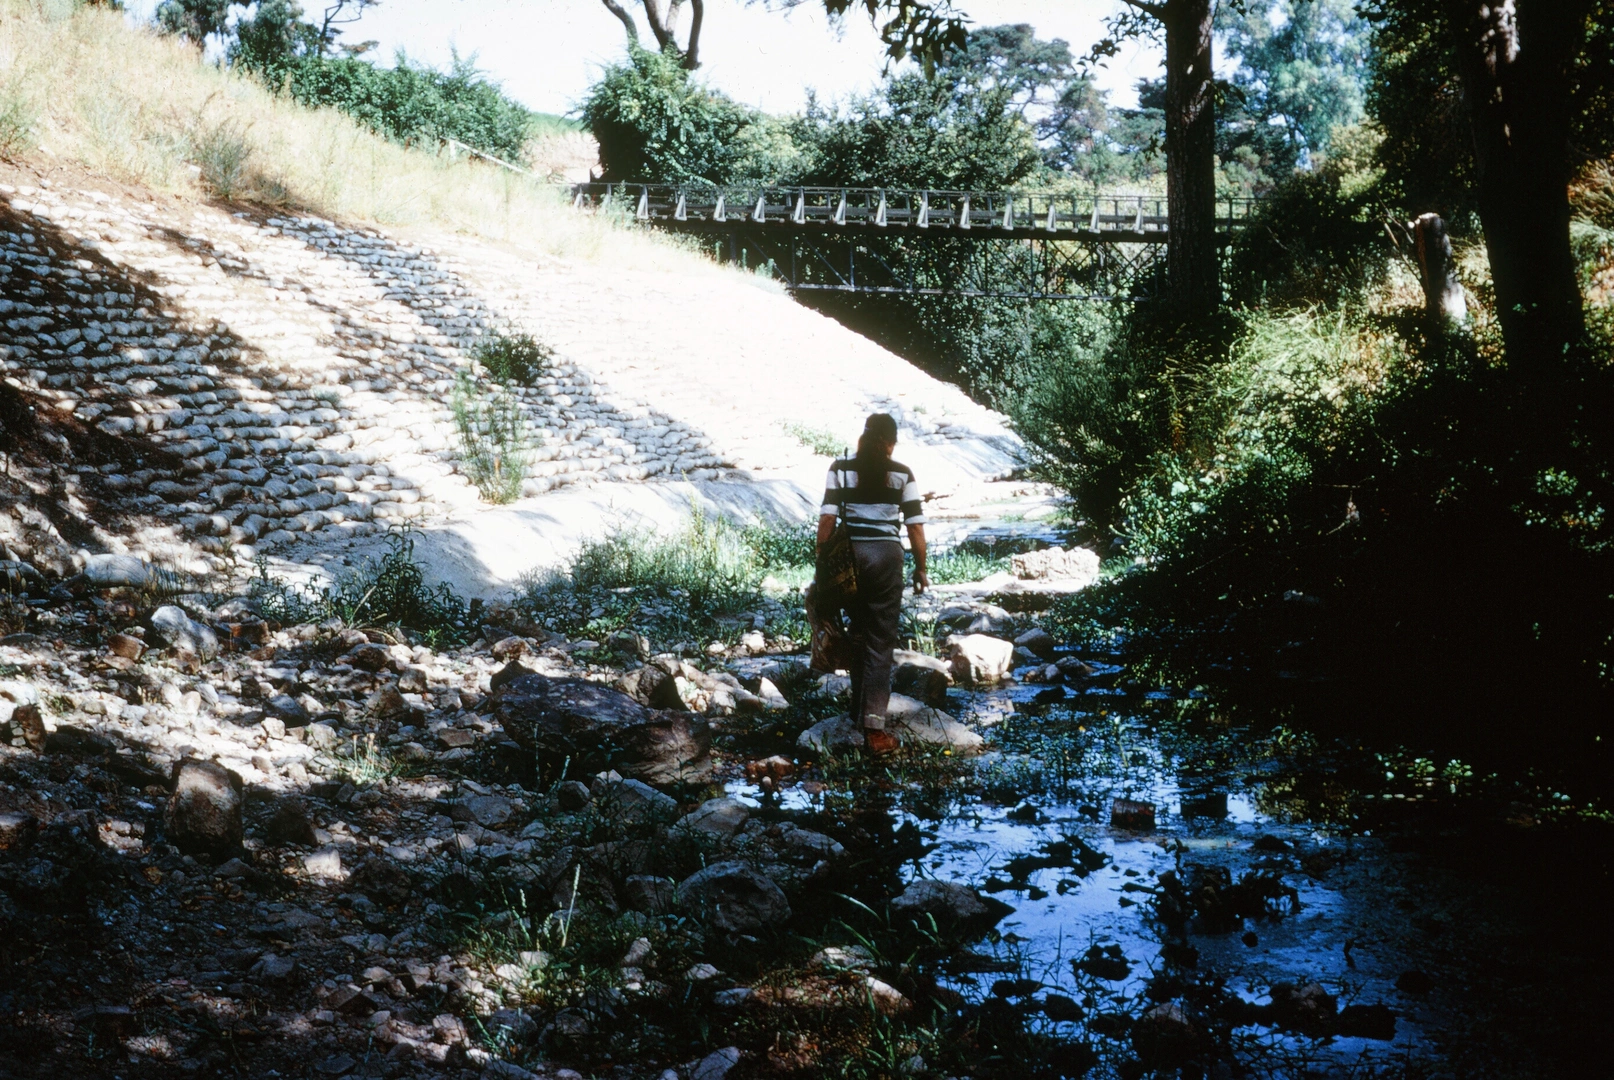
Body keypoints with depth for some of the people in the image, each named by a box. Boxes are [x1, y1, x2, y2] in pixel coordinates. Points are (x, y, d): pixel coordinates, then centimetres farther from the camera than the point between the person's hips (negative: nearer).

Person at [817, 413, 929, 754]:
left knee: (859, 633, 20)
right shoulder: (902, 474, 1)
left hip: (850, 555, 2)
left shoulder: (841, 469, 3)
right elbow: (916, 526, -1)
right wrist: (921, 569, 9)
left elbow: (827, 518, -5)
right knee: (881, 641, 2)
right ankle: (873, 726, -4)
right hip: (887, 556, -2)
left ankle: (860, 712, 29)